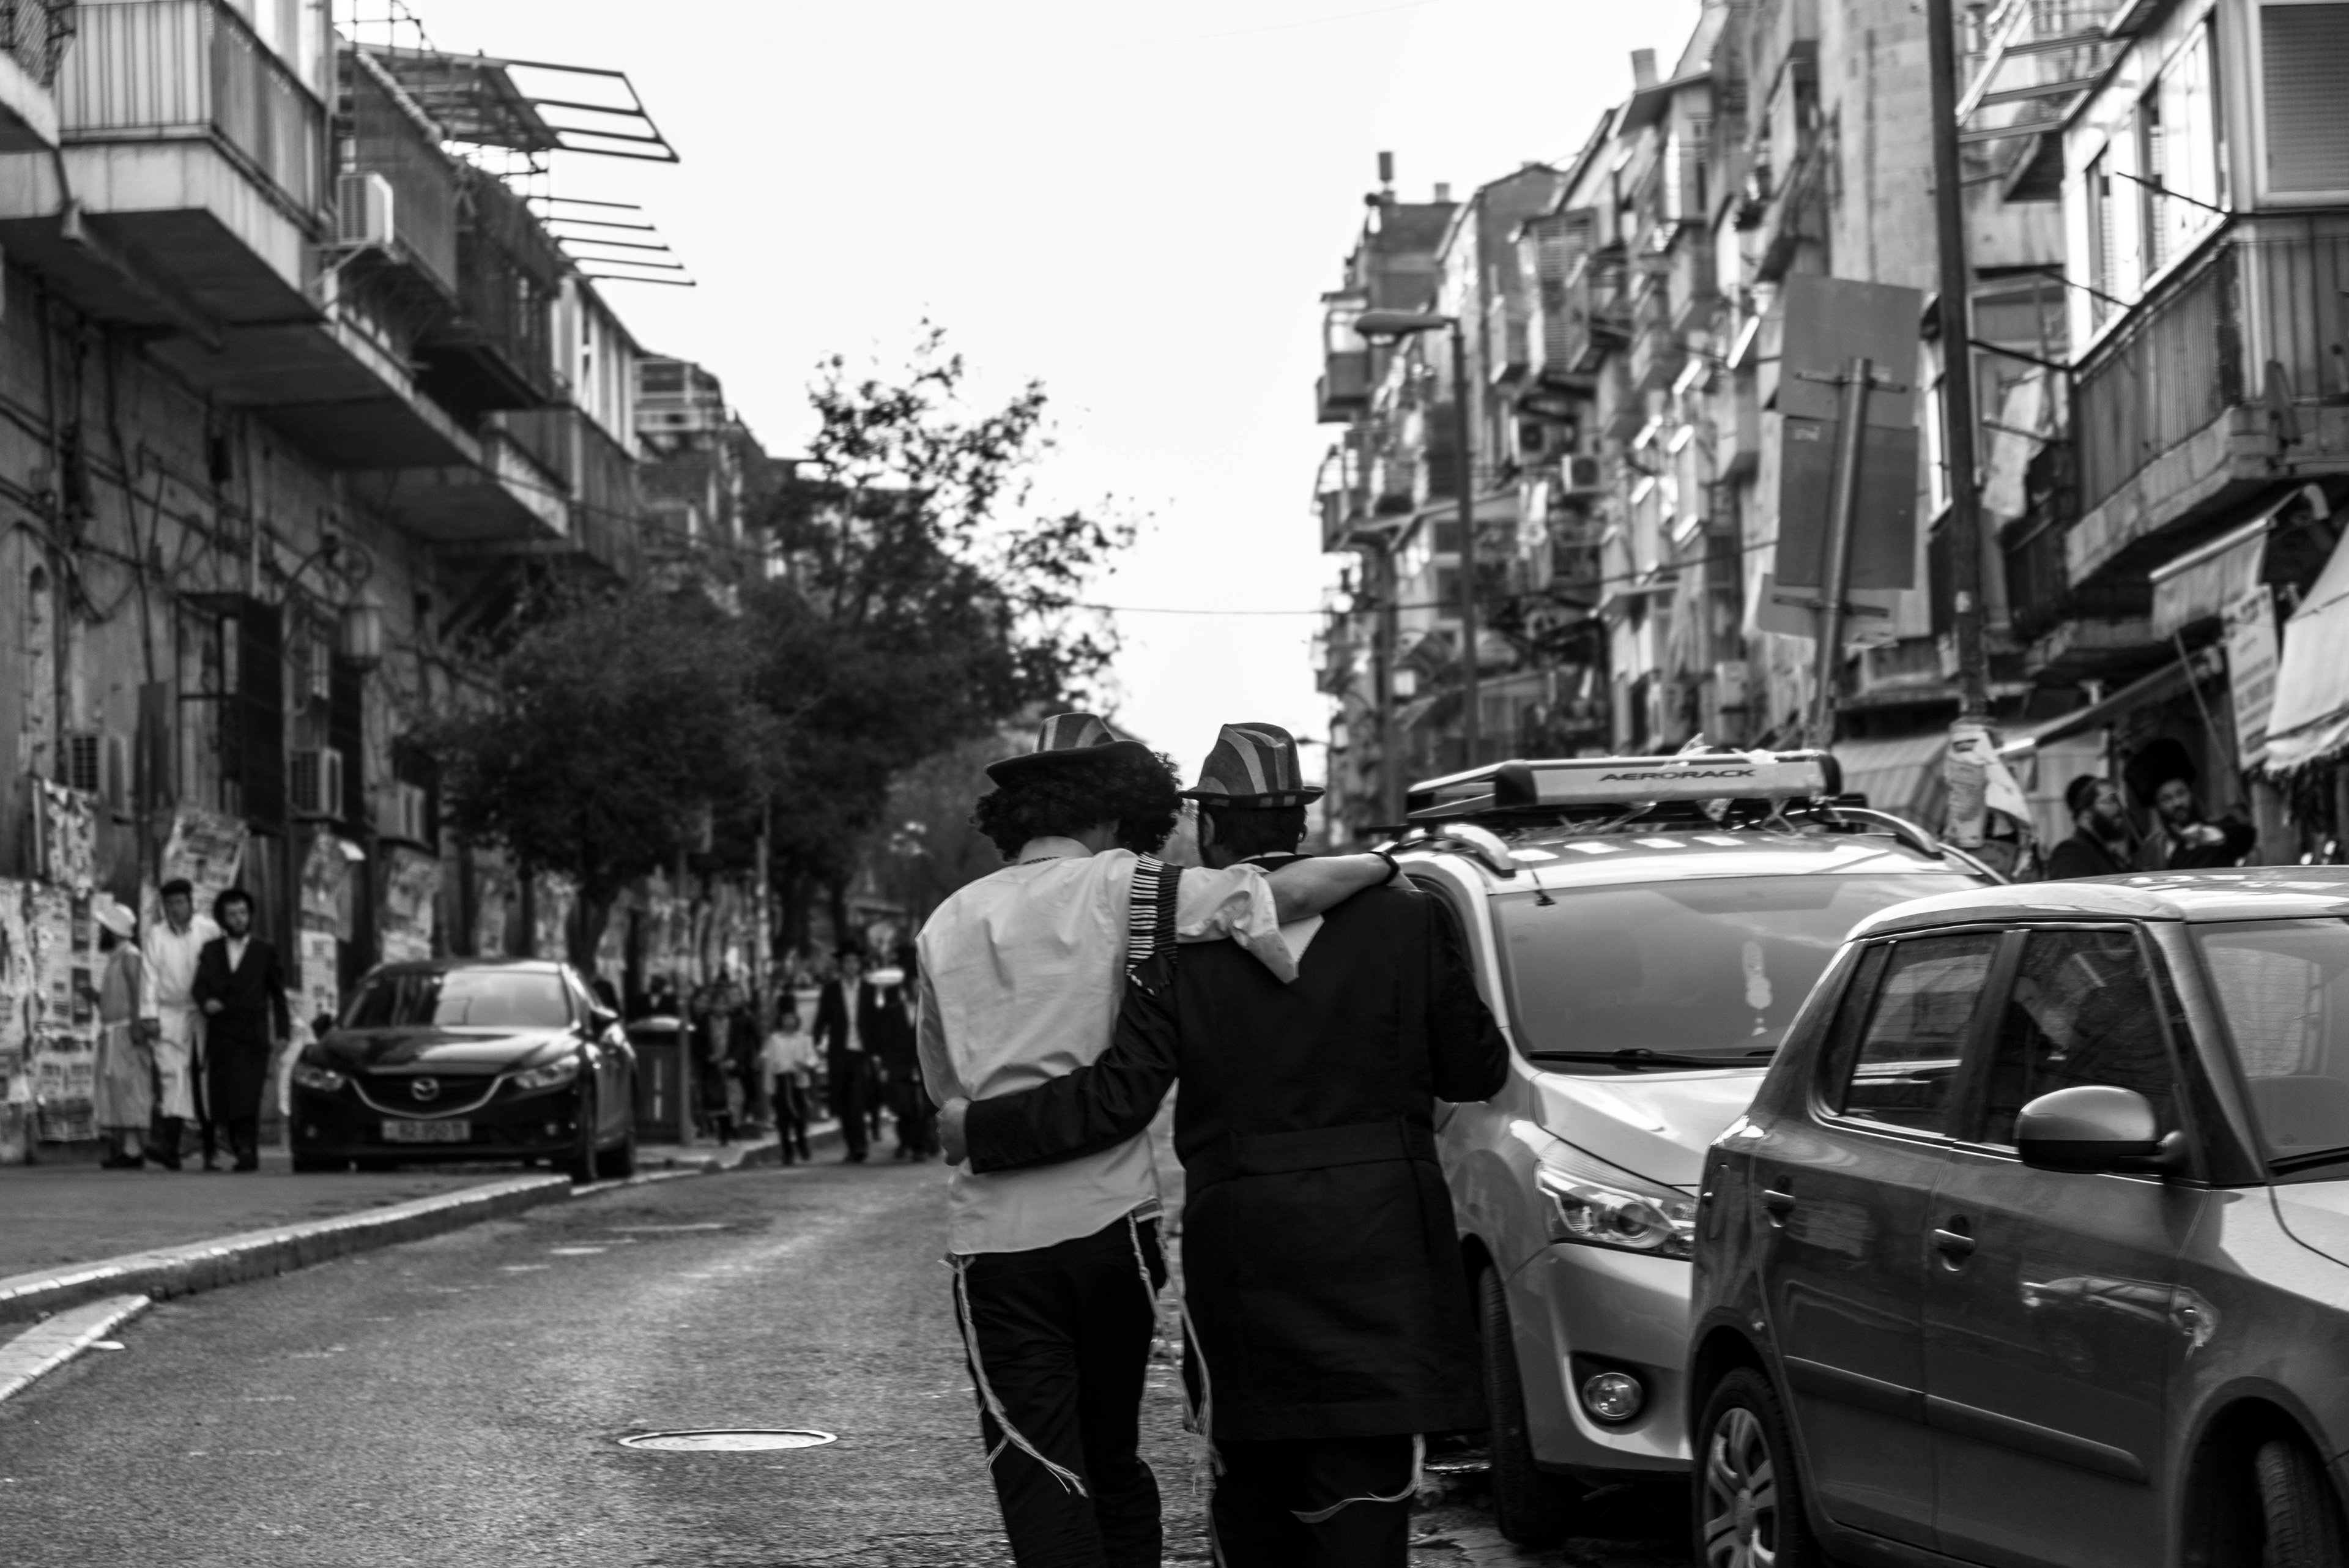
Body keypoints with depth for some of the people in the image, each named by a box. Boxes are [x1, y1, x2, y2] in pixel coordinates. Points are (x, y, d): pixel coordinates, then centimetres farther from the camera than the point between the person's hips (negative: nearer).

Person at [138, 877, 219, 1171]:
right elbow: (151, 977, 4)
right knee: (171, 1075, -13)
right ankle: (168, 1146, -21)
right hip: (170, 1014, 0)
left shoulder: (209, 930, 3)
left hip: (205, 1014, 0)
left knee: (207, 1080, 2)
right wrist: (150, 1015, -2)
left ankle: (210, 1151, 7)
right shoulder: (155, 934, 7)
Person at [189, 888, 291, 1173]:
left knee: (246, 1097, -15)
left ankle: (248, 1152, -19)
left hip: (252, 1036, -2)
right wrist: (205, 1000, -19)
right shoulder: (211, 950, 14)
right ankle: (240, 1149, 8)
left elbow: (277, 994, 13)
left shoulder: (265, 952, 11)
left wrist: (283, 1033, 6)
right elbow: (199, 984, 4)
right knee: (221, 1099, -1)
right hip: (220, 1035, 2)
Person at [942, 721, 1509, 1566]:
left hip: (1242, 1247, 0)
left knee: (1254, 1478, 15)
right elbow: (1476, 1070, 4)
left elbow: (1118, 1099, -9)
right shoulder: (1404, 921, -1)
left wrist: (978, 1127, 1)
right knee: (1367, 1480, -2)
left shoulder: (1180, 948, -5)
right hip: (1382, 1243, 0)